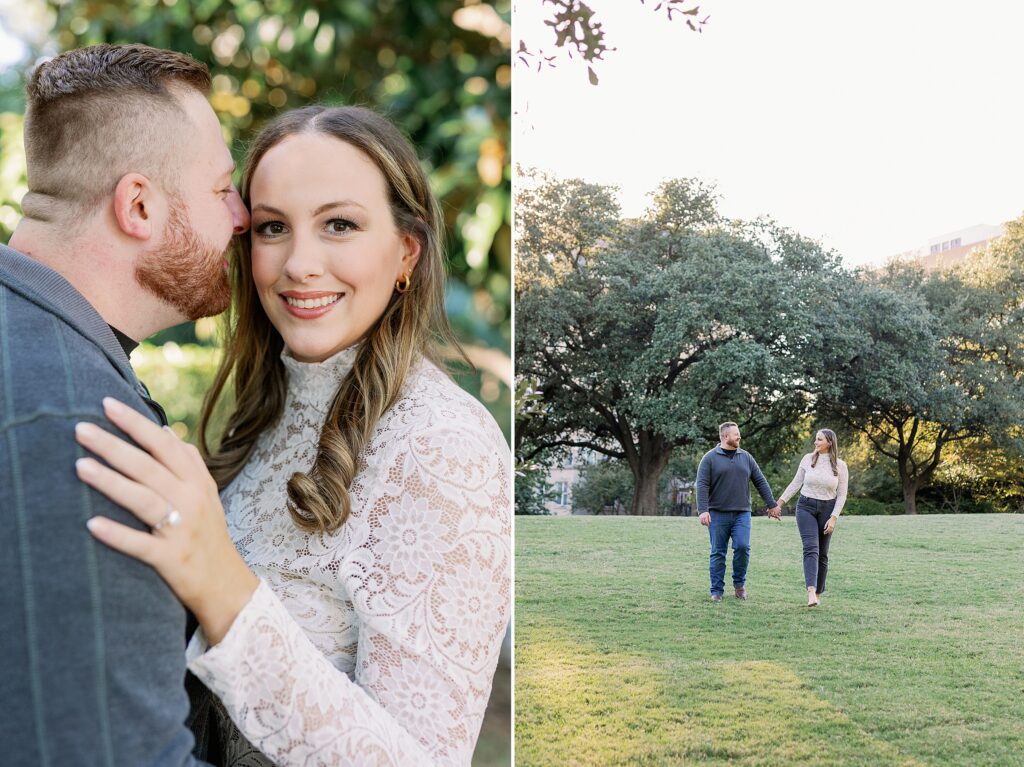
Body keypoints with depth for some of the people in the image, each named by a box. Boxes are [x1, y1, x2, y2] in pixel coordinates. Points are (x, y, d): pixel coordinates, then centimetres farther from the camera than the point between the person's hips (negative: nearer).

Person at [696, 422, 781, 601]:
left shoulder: (746, 457, 11)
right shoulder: (710, 458, -1)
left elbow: (761, 482, 15)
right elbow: (702, 485, -7)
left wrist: (772, 504, 13)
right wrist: (703, 510, -17)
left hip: (742, 514, 2)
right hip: (718, 514, -2)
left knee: (742, 547, -12)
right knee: (718, 553, 2)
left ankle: (739, 583, 10)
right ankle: (717, 591, 10)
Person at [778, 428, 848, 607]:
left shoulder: (840, 466, -3)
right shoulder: (808, 459, -1)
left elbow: (841, 495, -1)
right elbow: (796, 484, 6)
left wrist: (834, 518, -10)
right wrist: (780, 503, 3)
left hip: (827, 509, 1)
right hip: (806, 506, -1)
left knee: (822, 553, 7)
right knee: (811, 548, -16)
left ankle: (818, 593, 19)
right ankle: (811, 592, -29)